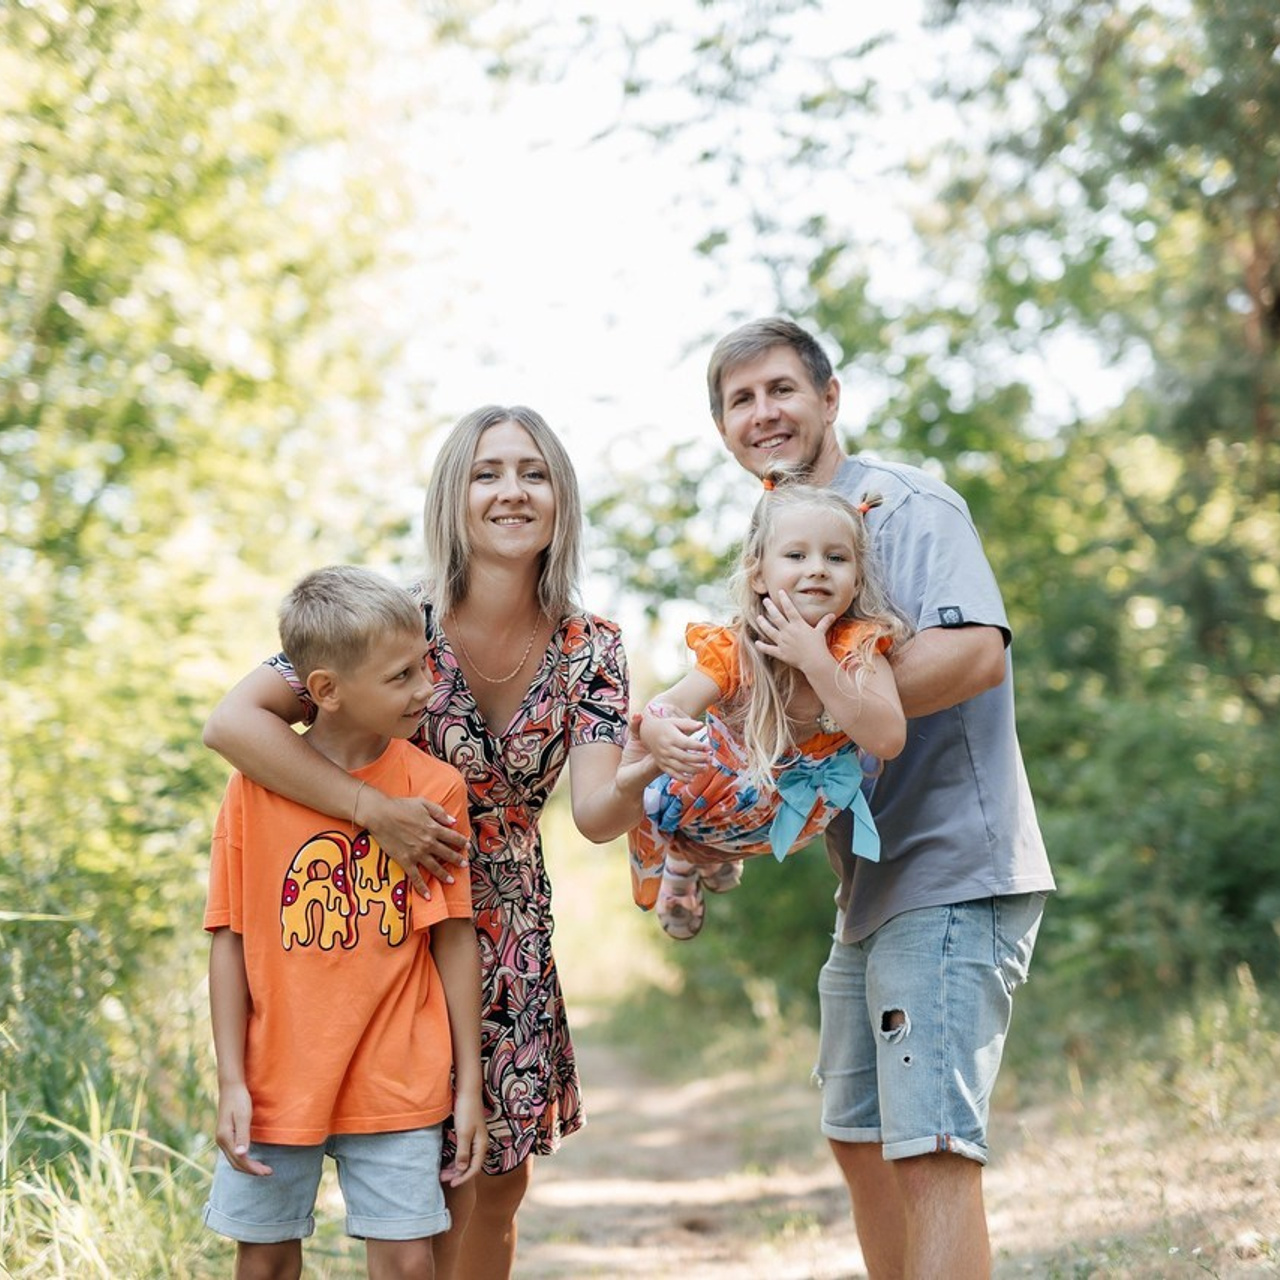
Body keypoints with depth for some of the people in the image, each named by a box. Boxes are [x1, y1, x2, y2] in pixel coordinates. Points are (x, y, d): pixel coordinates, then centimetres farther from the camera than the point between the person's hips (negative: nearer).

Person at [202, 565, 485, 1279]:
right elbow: (231, 940, -3)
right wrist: (232, 1083, -5)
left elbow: (454, 938, -2)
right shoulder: (257, 785, -7)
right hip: (278, 1079, 0)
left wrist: (469, 1084, 0)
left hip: (395, 1082, 0)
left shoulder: (434, 787, -6)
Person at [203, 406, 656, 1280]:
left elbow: (594, 812, -18)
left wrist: (637, 784, -42)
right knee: (438, 1193, -2)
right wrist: (376, 810, -30)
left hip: (512, 939, 5)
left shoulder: (591, 649, -5)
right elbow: (233, 722, -25)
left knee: (501, 1186, 14)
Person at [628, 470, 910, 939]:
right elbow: (668, 706, -35)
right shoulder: (733, 651, -25)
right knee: (653, 803, -8)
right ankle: (679, 868, 23)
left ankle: (712, 855, 28)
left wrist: (816, 662, -44)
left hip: (796, 816, -1)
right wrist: (657, 731, -60)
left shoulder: (859, 648, -26)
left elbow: (887, 740, -38)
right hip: (725, 791, 1)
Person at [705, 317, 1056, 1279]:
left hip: (952, 875, -10)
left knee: (930, 1145, -13)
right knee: (858, 1136, 19)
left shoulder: (903, 504, -11)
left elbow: (976, 651, -26)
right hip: (873, 888, 10)